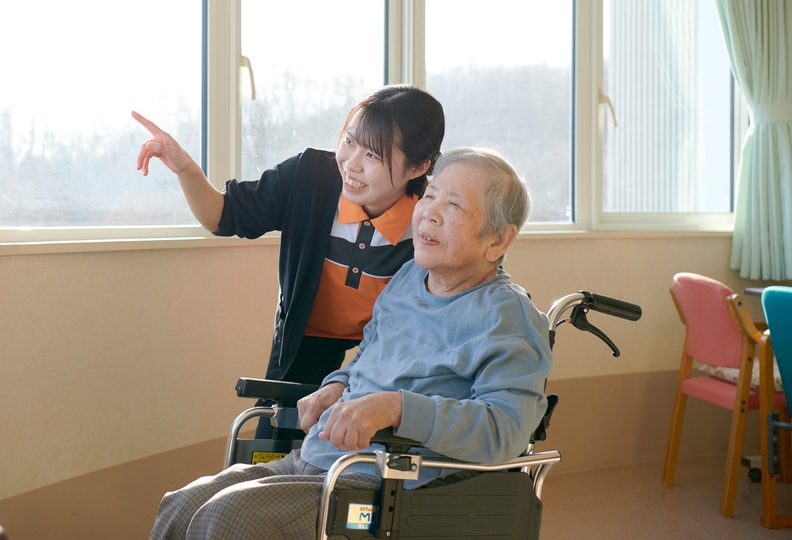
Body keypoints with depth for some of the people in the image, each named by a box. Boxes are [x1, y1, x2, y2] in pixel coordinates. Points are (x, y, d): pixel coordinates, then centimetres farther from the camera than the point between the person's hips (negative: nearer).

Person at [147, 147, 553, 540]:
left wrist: (396, 407, -34)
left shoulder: (508, 316, -10)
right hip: (310, 461, 8)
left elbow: (505, 428, -24)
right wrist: (338, 386, 11)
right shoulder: (408, 278, 15)